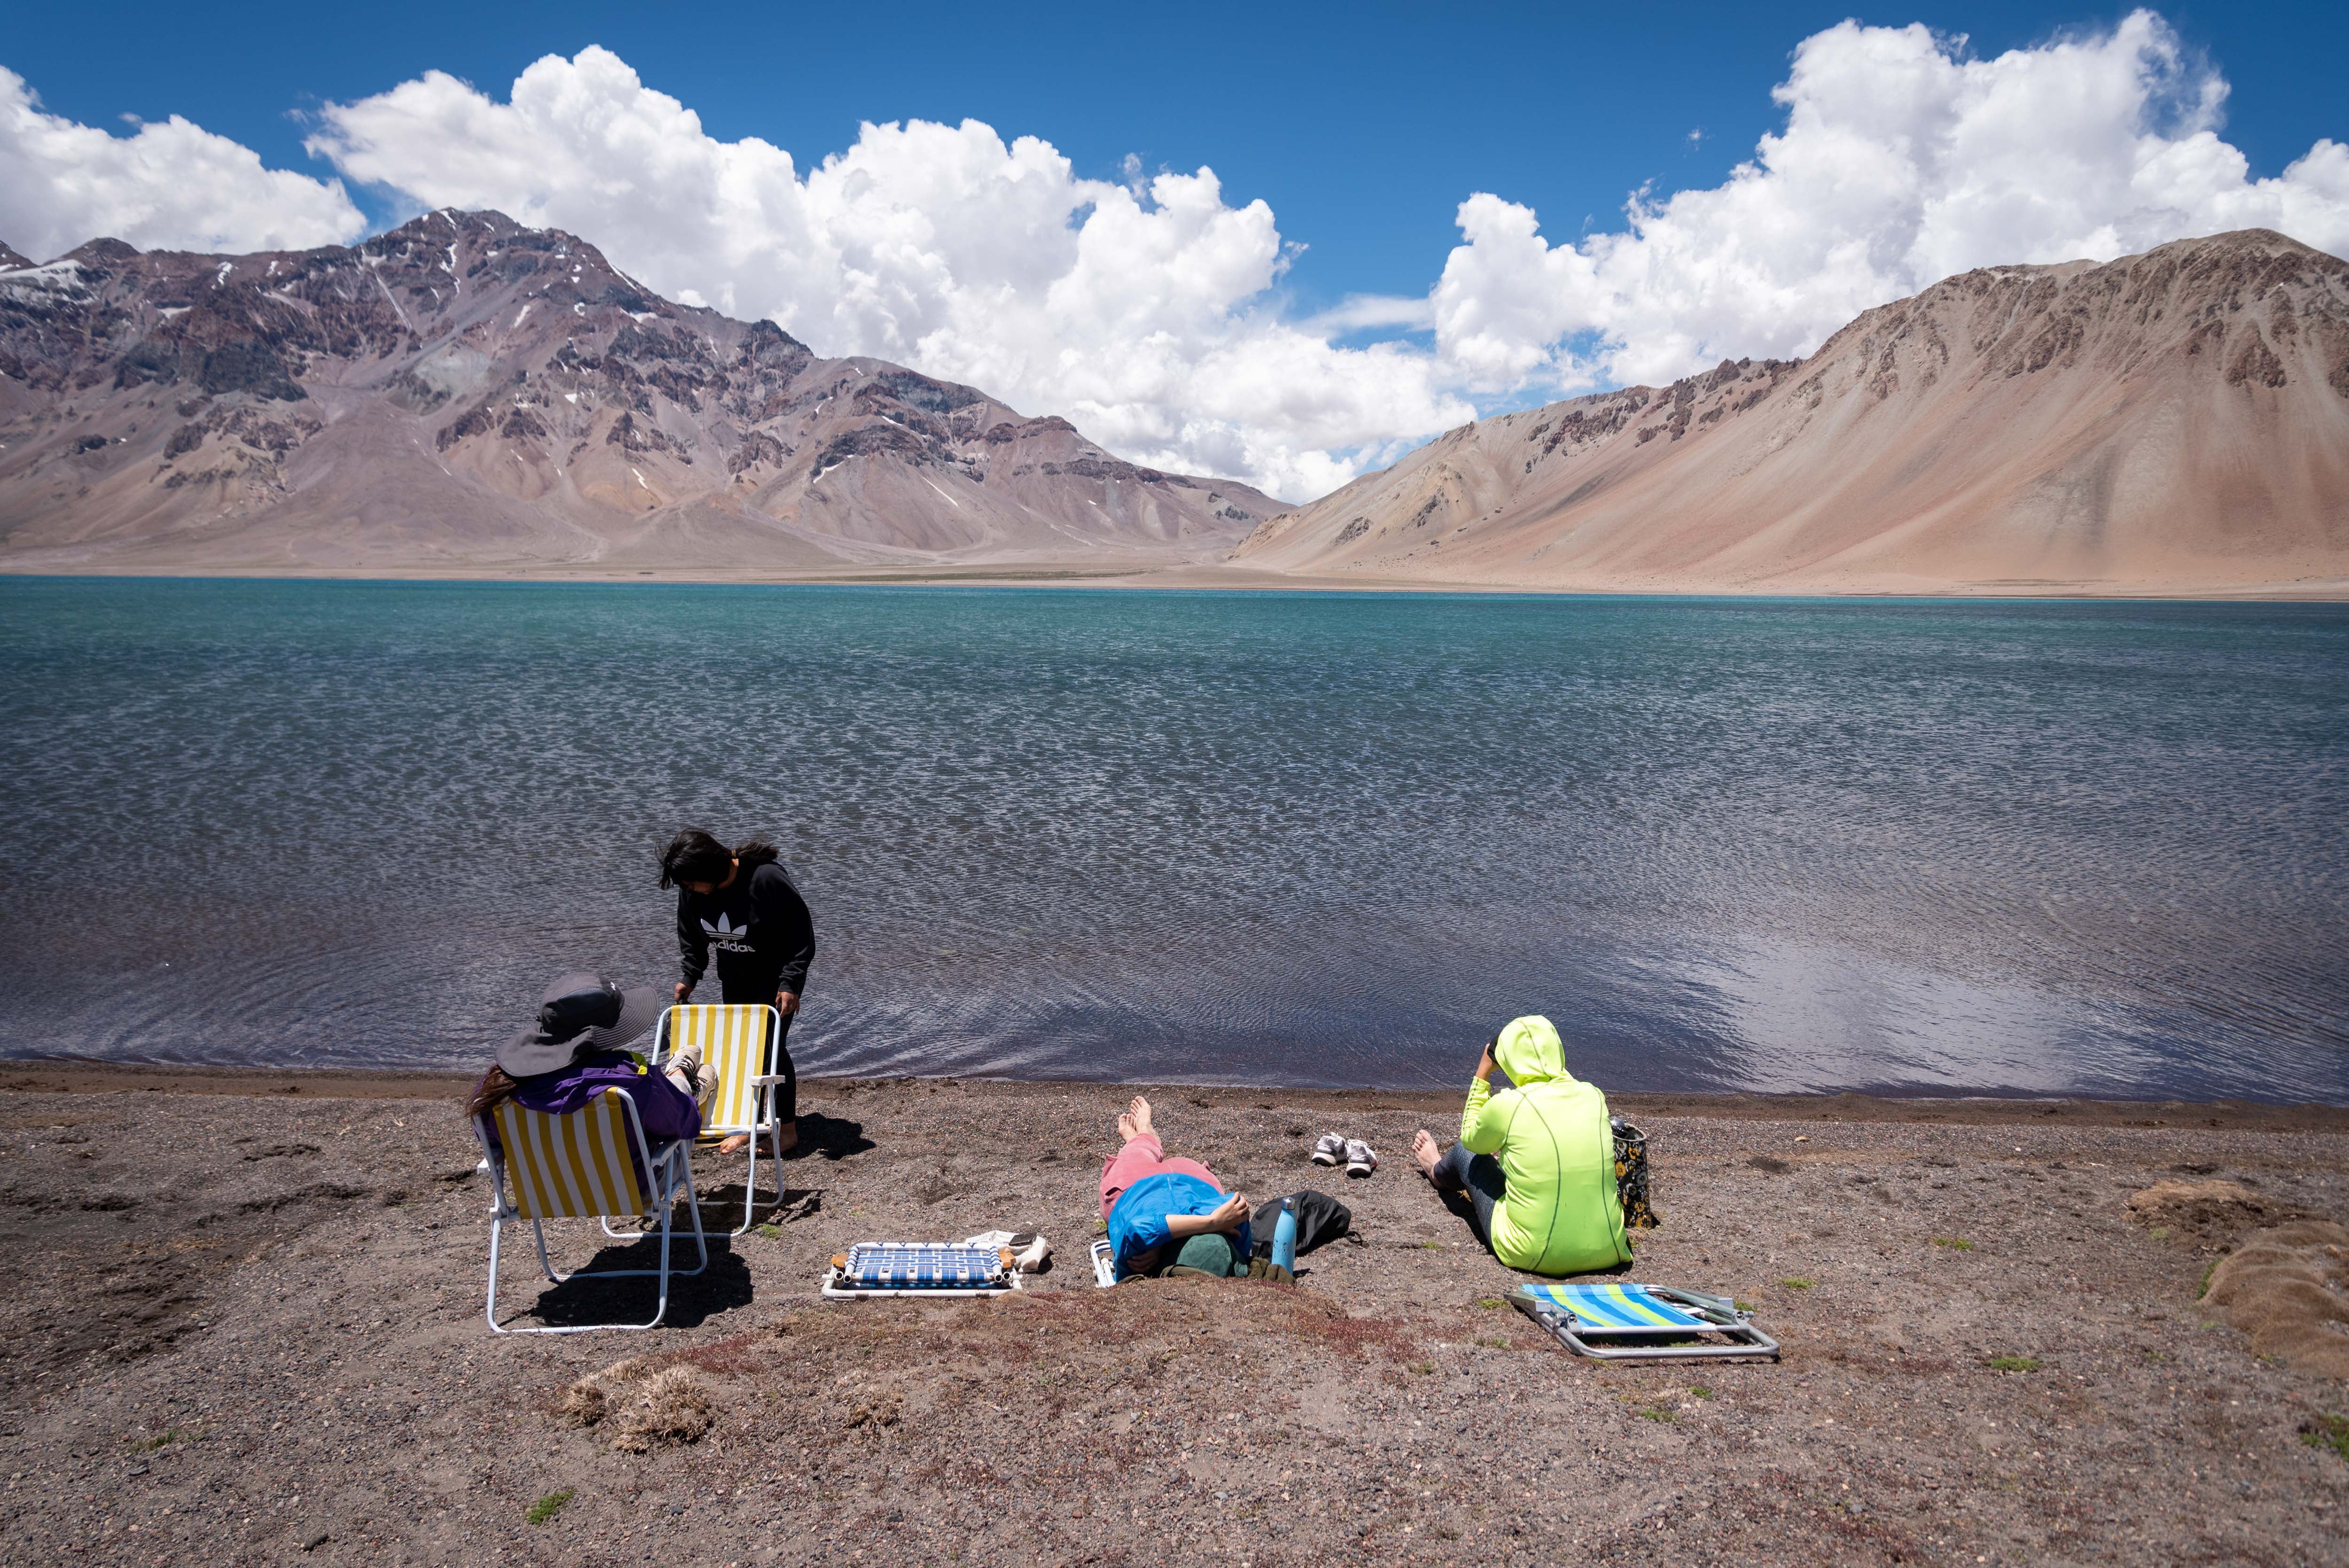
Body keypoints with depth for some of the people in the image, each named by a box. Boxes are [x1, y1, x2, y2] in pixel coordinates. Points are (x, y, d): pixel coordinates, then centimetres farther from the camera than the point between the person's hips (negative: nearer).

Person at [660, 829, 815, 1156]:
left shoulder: (767, 879, -31)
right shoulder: (691, 890, -13)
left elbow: (801, 932, -24)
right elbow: (690, 935, 8)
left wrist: (790, 982, -26)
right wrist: (691, 976, 0)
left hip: (776, 979, -6)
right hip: (734, 979, 6)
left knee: (771, 1048, -7)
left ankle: (789, 1129, 6)